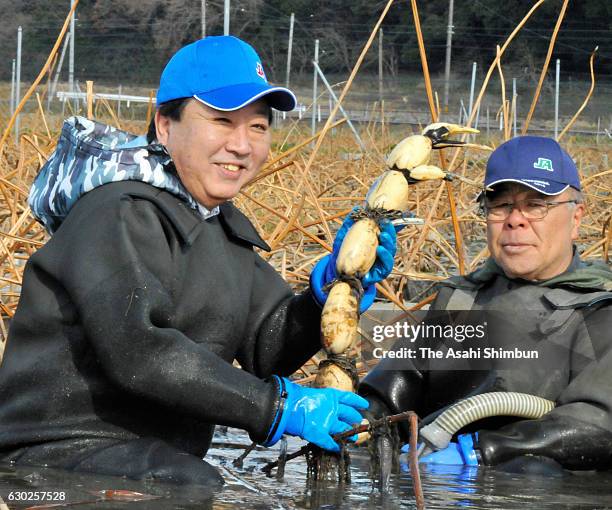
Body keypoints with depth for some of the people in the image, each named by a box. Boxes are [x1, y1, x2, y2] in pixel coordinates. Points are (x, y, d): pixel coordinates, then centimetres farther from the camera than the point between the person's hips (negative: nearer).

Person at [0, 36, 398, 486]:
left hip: (161, 458, 10)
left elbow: (266, 349, 14)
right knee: (199, 486, -35)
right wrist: (279, 407, -27)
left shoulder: (225, 227, 18)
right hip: (65, 453, -10)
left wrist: (333, 288, -5)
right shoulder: (120, 216, -14)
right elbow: (135, 351, -26)